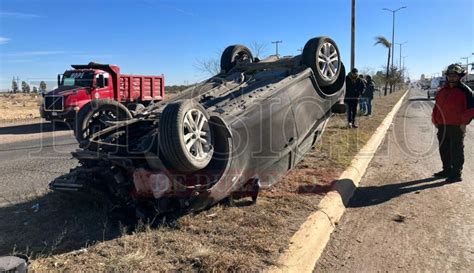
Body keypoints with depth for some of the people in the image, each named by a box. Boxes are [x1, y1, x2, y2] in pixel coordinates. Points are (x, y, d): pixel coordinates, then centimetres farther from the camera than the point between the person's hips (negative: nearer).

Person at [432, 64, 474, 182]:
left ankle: (457, 174, 5)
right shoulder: (442, 91, 13)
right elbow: (437, 106, 18)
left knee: (456, 150, -1)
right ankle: (447, 170, 26)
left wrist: (464, 122, -13)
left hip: (457, 127, -6)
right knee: (444, 149, 13)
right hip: (442, 126, 7)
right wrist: (435, 120, 11)